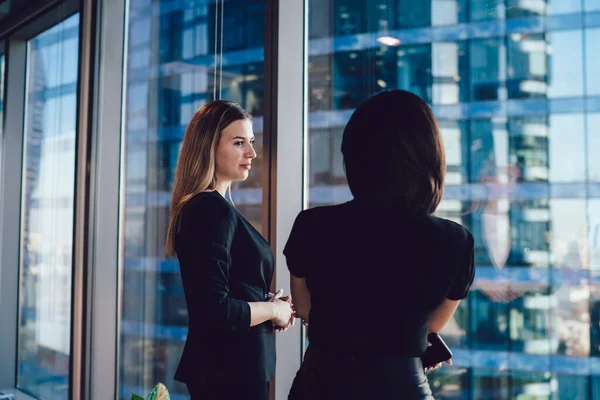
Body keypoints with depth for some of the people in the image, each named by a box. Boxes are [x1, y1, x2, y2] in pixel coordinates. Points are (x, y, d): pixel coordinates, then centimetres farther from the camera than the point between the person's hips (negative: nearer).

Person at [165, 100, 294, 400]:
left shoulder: (199, 206, 9)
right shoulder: (215, 210, -20)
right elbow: (215, 311, -26)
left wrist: (265, 303, 7)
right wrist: (273, 309, -12)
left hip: (220, 365, 9)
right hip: (231, 371, -9)